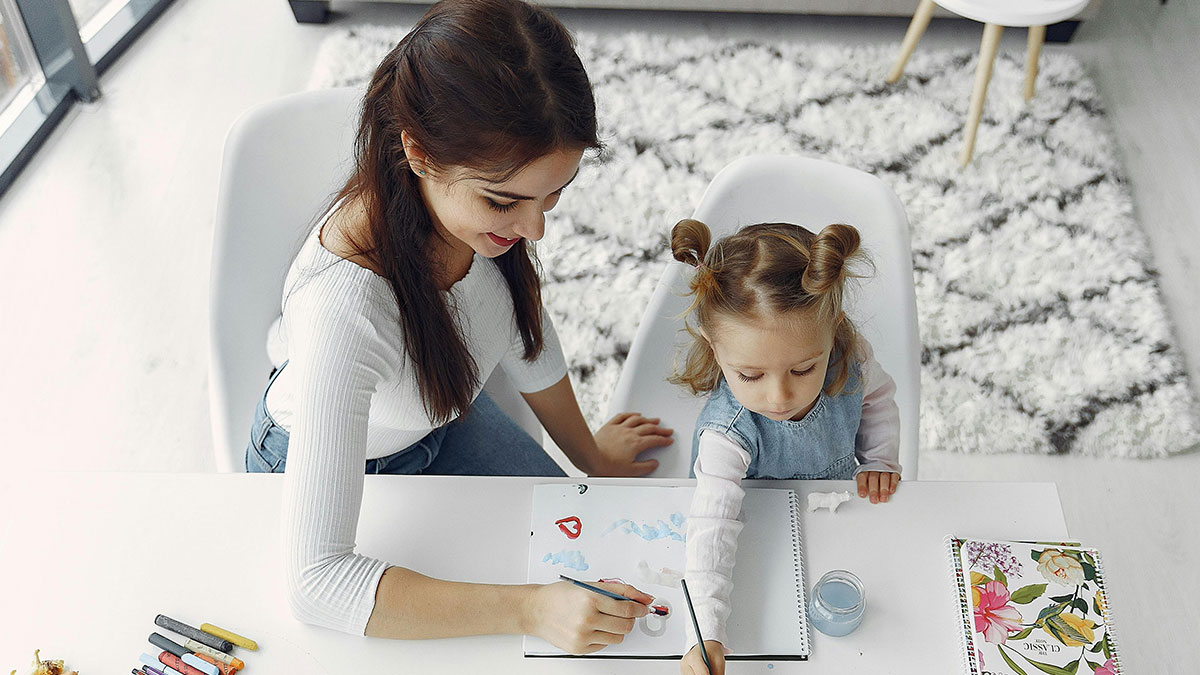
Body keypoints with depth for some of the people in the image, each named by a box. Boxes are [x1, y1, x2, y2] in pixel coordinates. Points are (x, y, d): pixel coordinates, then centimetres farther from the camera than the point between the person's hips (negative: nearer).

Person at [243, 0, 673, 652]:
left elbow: (524, 326, -4)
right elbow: (315, 580, -44)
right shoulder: (344, 309, -46)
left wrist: (589, 452, 11)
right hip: (336, 466, -5)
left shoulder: (481, 197, -26)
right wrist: (528, 608, -47)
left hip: (443, 421, 5)